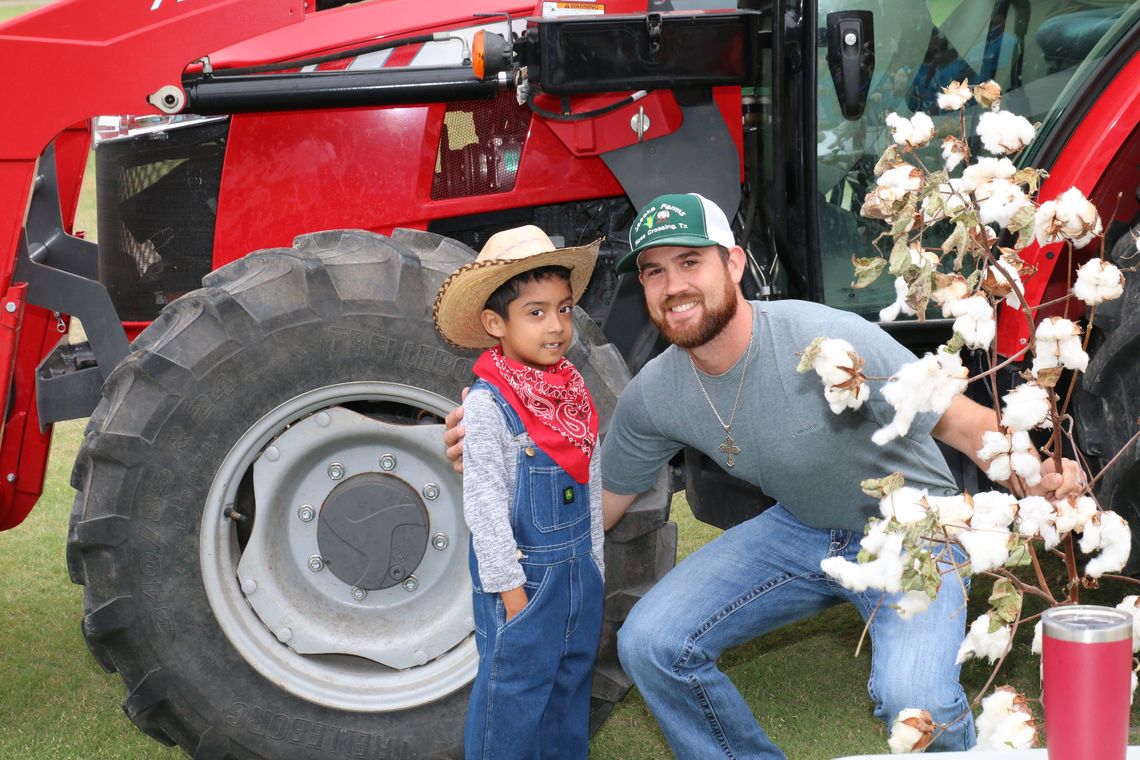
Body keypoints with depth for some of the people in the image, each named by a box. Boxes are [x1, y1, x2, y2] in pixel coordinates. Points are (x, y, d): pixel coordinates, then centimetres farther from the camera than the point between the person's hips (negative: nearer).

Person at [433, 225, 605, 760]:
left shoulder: (575, 393, 5)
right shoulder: (487, 404, -16)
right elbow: (484, 501, -17)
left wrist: (594, 565, 12)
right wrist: (509, 586, -16)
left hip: (579, 571, 7)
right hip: (522, 571, -7)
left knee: (571, 679, 18)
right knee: (514, 686, 1)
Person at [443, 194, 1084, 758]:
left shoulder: (828, 342, -29)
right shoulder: (654, 396, -11)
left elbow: (964, 421, -24)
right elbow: (594, 510, 1)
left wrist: (1035, 473, -46)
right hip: (799, 531, 5)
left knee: (913, 697, -31)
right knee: (651, 643, -11)